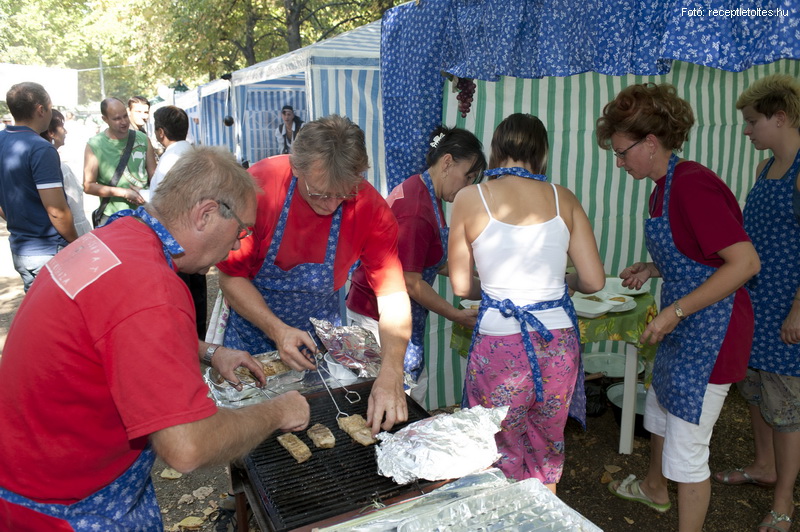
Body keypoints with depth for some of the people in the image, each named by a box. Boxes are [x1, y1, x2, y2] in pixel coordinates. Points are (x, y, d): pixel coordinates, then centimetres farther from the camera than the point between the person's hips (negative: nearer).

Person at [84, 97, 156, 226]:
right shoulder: (94, 145, -2)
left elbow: (153, 174, 10)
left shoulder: (142, 139, 6)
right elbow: (88, 186, -4)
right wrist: (124, 193, -11)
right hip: (112, 217, -2)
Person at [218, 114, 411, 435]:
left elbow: (393, 295, -22)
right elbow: (231, 277, -18)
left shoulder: (370, 208, -22)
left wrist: (391, 374, -34)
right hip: (254, 329, -1)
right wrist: (277, 330, -31)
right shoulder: (257, 187, -26)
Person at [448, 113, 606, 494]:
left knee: (503, 460, 17)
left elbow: (461, 286, 1)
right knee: (547, 452, 24)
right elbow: (594, 281, 1)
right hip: (558, 340, 3)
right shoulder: (563, 199, 1)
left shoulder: (470, 199, -5)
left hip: (499, 341, -3)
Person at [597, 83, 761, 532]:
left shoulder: (692, 185, -23)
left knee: (687, 450, 1)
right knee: (660, 410, 28)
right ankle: (655, 488, 53)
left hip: (708, 334, -11)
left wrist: (676, 311, -26)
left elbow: (746, 261, -27)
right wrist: (652, 269, 4)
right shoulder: (665, 187, 7)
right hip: (683, 330, 11)